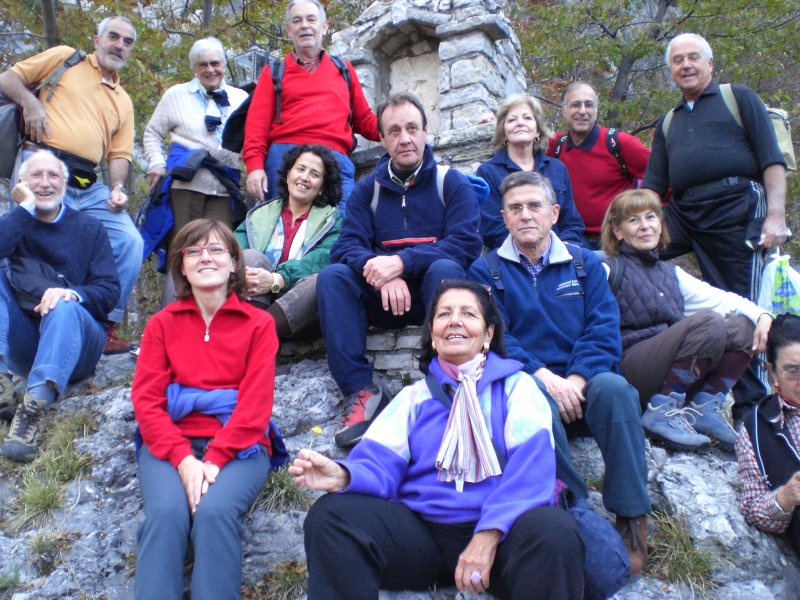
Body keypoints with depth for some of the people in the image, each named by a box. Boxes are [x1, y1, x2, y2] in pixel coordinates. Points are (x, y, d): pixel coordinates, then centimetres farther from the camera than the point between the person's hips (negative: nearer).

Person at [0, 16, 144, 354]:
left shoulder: (123, 101, 22)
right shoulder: (64, 58, 12)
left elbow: (120, 153, 15)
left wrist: (117, 187, -4)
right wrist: (30, 102, -10)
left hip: (89, 185, 4)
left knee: (130, 242, -8)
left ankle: (104, 326, 2)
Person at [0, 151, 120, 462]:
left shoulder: (89, 229, 8)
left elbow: (110, 291, -6)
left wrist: (73, 293, -25)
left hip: (73, 341, -2)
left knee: (65, 307, -33)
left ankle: (33, 410, -51)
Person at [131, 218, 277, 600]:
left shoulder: (258, 323, 6)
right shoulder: (162, 324, 12)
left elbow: (256, 403, -3)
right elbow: (146, 400, 2)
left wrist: (214, 460, -16)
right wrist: (184, 459, -15)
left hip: (239, 446, -1)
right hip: (171, 444, 2)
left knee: (214, 511, -29)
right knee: (166, 512, -27)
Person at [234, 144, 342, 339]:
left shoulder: (331, 219, 14)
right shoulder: (260, 214, 19)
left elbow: (322, 259, -7)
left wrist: (276, 280, -26)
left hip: (297, 305, -1)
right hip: (256, 302, 1)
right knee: (251, 256, -24)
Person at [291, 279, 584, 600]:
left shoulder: (517, 387, 10)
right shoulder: (413, 397, 19)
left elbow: (531, 468, -5)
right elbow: (380, 464, 5)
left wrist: (489, 534, -21)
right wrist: (344, 475, -20)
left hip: (502, 529, -2)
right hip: (421, 531, 3)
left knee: (554, 530, -35)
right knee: (329, 515, -20)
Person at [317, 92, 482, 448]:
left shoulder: (452, 183, 2)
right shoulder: (367, 189, 9)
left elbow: (466, 244, -13)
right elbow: (346, 246, -4)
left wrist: (402, 262, -27)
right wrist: (383, 273, -27)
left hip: (434, 293, -2)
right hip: (384, 298, 2)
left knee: (445, 268, -34)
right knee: (332, 276, -23)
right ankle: (359, 389, -26)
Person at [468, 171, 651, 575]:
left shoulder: (585, 264, 14)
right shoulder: (486, 271, 10)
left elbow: (604, 329, 0)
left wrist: (575, 380, -18)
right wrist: (543, 377, -20)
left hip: (582, 385, 2)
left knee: (614, 387, -31)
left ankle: (632, 518, -20)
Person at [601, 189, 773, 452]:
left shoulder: (671, 274, 22)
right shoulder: (612, 270, 1)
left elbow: (720, 298, 12)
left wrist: (762, 315, -2)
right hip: (630, 369, -7)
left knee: (744, 325, -6)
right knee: (708, 322, -25)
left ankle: (705, 407, -5)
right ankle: (661, 411, -18)